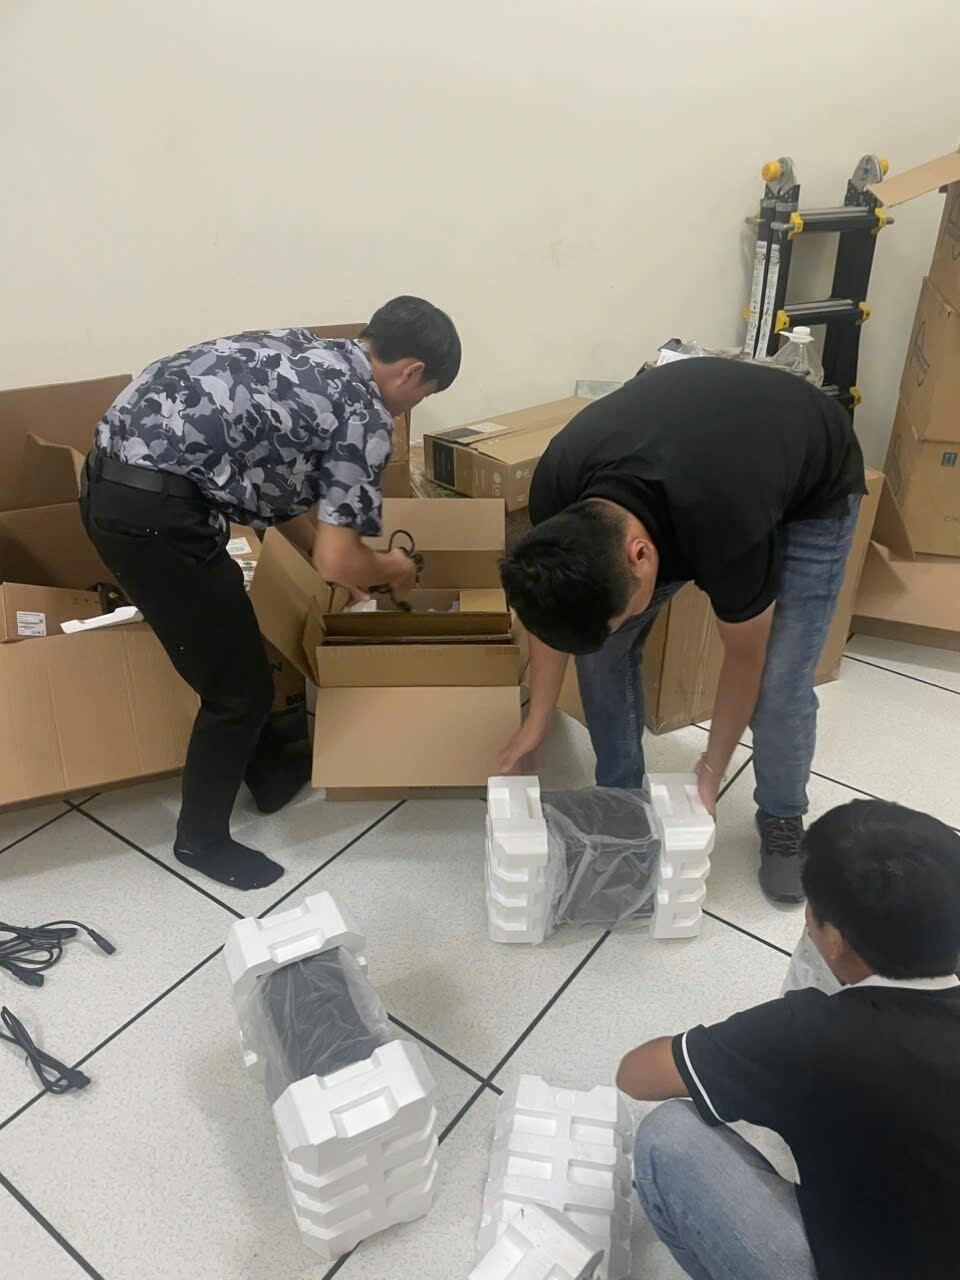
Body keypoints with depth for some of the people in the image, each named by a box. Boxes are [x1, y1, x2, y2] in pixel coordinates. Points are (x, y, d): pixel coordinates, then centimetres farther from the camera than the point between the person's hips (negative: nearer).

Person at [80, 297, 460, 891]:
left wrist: (334, 550, 29)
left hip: (112, 478, 10)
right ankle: (202, 840, 28)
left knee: (230, 635, 25)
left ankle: (271, 774, 44)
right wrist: (389, 569, 12)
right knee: (239, 687, 7)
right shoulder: (365, 417, -7)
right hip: (153, 512, -10)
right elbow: (338, 561, -8)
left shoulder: (301, 353, 20)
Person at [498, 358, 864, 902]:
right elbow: (556, 602, -9)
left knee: (778, 684, -14)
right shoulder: (558, 490, -30)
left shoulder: (728, 530, -43)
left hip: (813, 490, -4)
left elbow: (745, 658, -22)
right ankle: (620, 798, 14)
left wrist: (710, 773, -10)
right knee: (600, 643, -7)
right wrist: (537, 721, -3)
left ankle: (782, 820, 16)